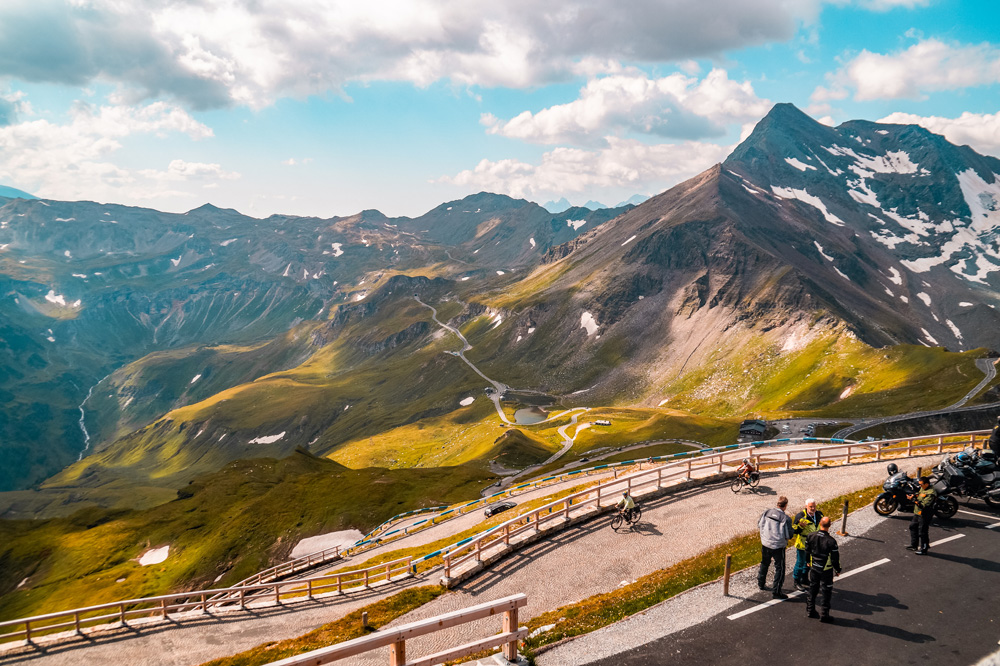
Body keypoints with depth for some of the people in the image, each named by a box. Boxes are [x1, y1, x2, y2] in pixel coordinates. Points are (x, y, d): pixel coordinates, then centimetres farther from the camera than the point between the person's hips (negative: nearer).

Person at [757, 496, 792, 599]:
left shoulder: (767, 513, -6)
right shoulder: (786, 518, -19)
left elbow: (759, 524, 5)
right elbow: (789, 535, -15)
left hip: (765, 543, 5)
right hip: (778, 546, -5)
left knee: (764, 563, 26)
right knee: (779, 568, 8)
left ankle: (761, 583, 41)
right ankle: (776, 591, 9)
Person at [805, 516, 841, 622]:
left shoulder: (811, 536, -9)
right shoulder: (831, 541, -24)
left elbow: (807, 551, 5)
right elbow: (835, 558, -14)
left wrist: (808, 562, 22)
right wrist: (837, 570, 3)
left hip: (814, 567, 5)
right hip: (826, 570, -4)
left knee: (812, 589, 19)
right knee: (825, 592, 8)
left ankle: (810, 611, 28)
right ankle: (823, 615, 15)